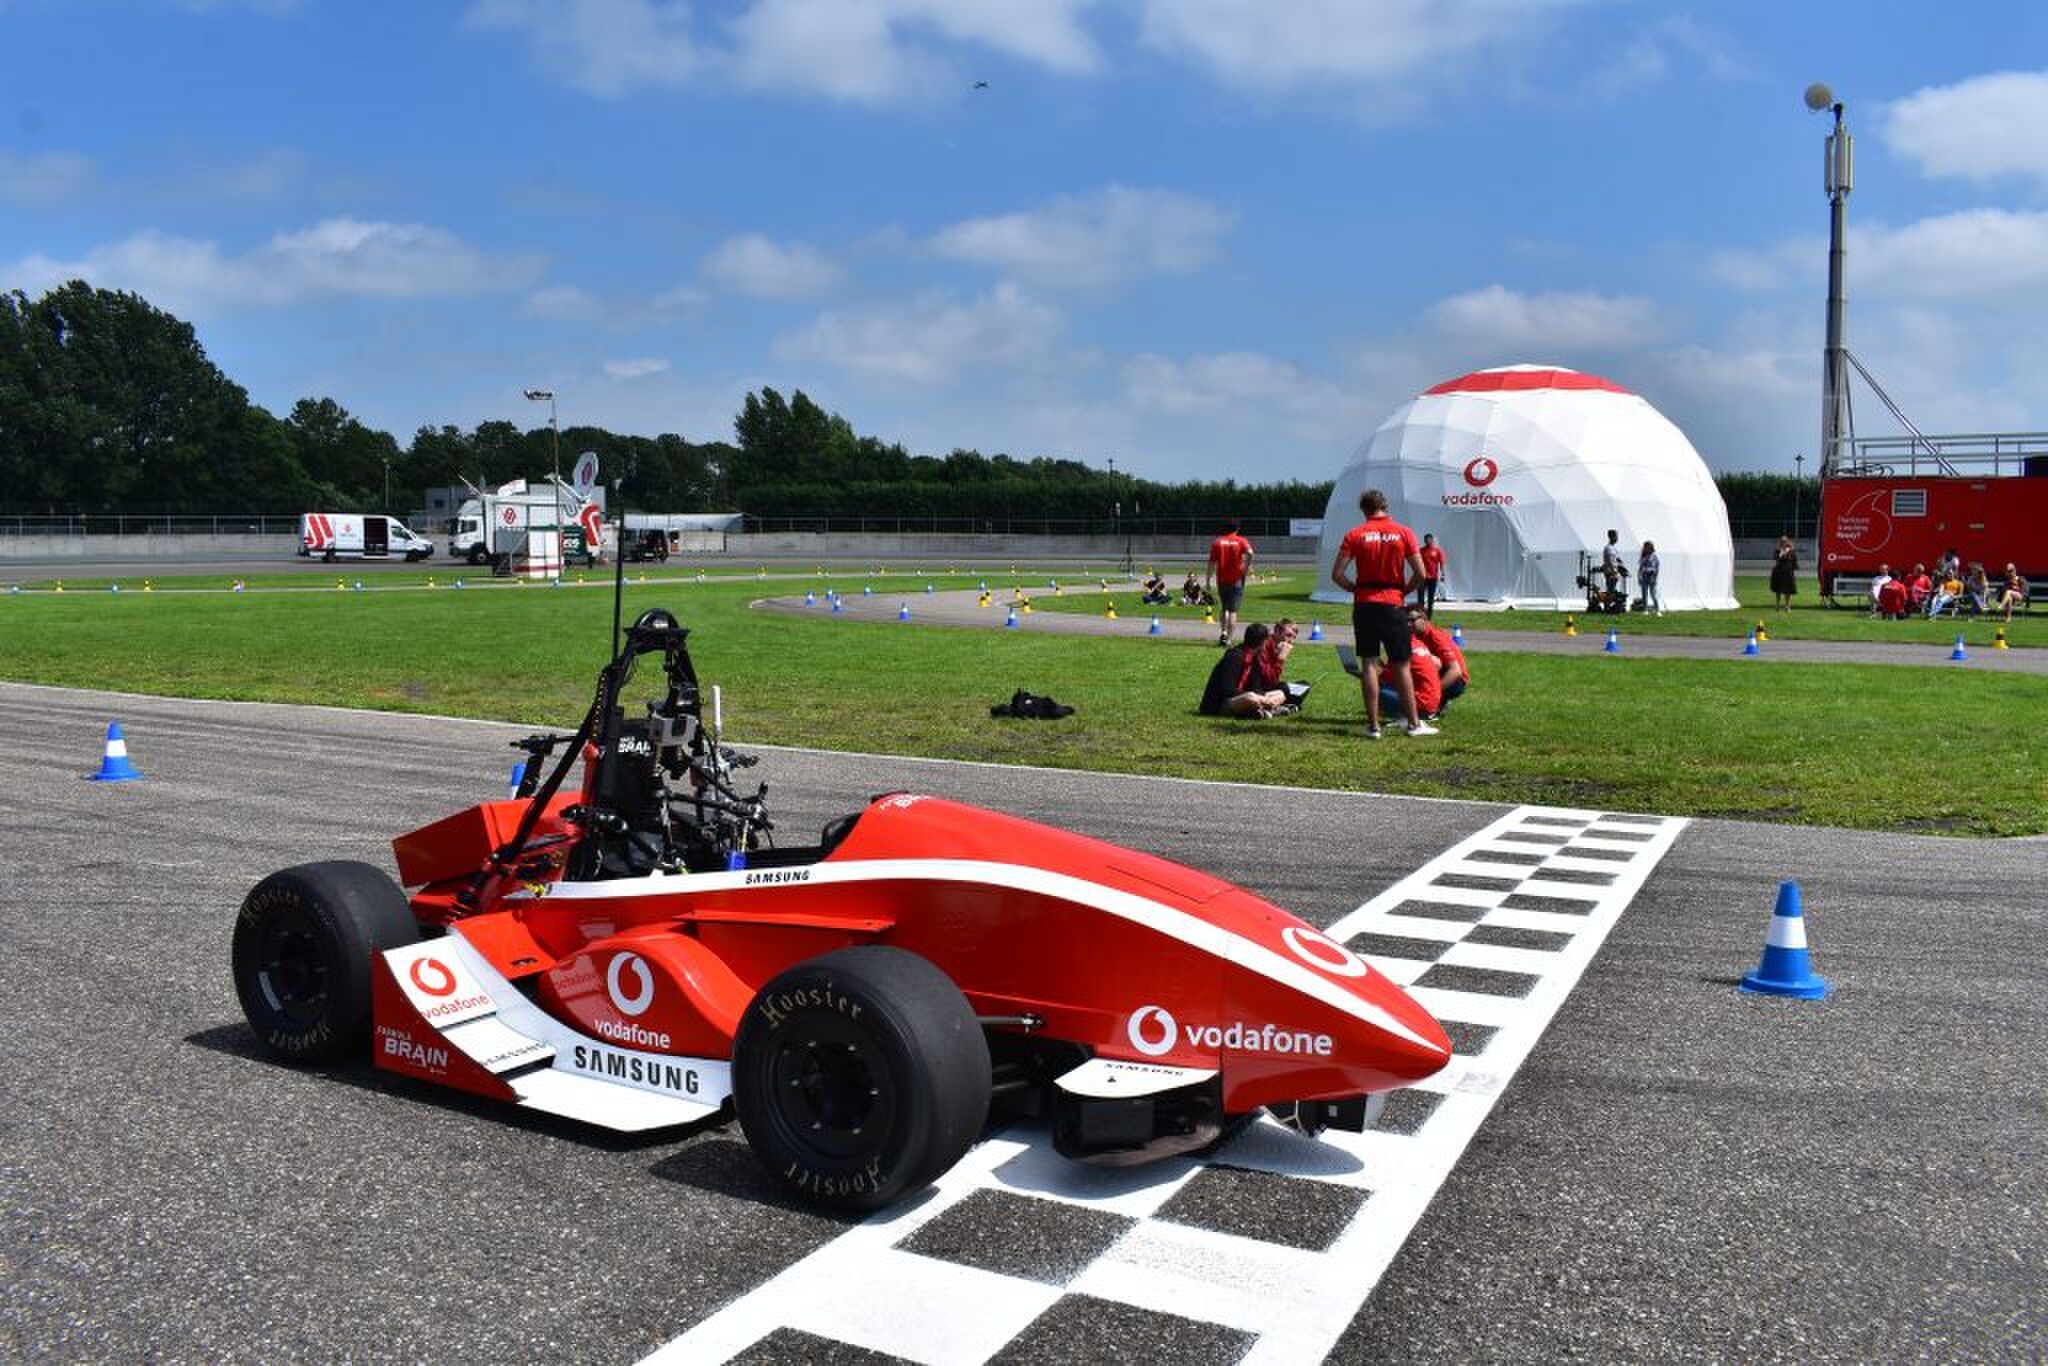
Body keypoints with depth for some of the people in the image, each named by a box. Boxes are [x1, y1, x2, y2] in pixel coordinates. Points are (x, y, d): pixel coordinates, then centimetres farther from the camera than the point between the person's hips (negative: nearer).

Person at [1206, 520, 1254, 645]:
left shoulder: (1217, 542, 5)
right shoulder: (1241, 541, -1)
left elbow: (1211, 563, 3)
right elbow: (1249, 553, -23)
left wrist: (1207, 581, 6)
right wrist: (1247, 567, -10)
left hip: (1222, 580, 2)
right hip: (1236, 580, -2)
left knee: (1225, 609, 17)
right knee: (1233, 610, 1)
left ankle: (1224, 632, -1)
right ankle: (1228, 638, -4)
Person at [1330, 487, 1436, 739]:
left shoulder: (1354, 535, -1)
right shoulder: (1403, 533, 0)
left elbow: (1336, 574, -6)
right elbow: (1420, 573, -4)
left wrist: (1354, 588, 10)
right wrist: (1404, 591, 12)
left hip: (1364, 605, 0)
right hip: (1393, 604, 0)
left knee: (1369, 664, 3)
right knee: (1401, 665, 7)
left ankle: (1373, 725, 3)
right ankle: (1414, 723, 13)